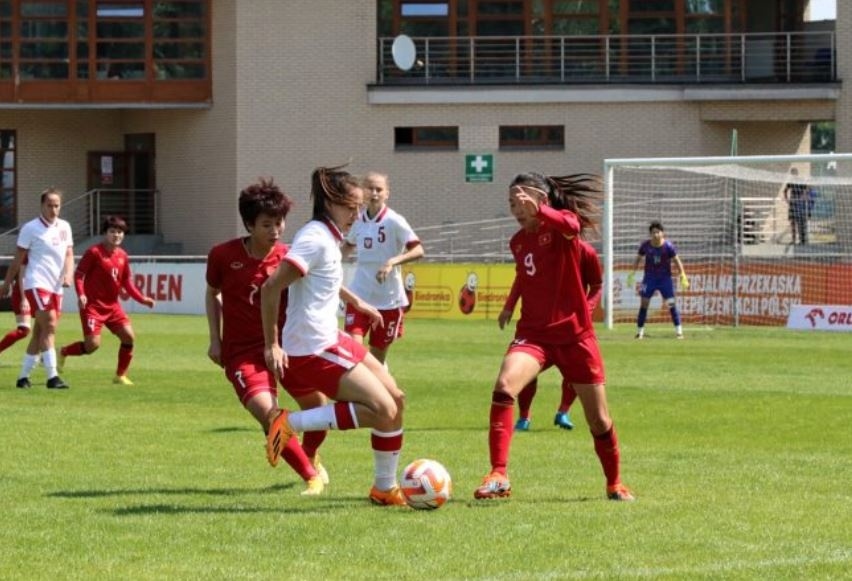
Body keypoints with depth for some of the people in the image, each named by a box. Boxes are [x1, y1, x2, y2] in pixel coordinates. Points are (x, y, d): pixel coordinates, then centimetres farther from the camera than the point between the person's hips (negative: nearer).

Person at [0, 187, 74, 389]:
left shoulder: (65, 227, 11)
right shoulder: (30, 228, -5)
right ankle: (52, 376, -19)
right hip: (37, 283, -6)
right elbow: (18, 259, 0)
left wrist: (68, 274, -7)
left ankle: (24, 376, 16)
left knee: (39, 332, 8)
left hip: (56, 287, 6)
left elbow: (69, 255, 12)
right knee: (49, 327, -17)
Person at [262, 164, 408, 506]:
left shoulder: (328, 237, 12)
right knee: (383, 411, -17)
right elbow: (271, 287, -25)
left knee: (395, 399, 11)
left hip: (329, 340, 10)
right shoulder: (315, 239, -18)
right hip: (313, 351, -10)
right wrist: (272, 345, -21)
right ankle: (291, 424, -12)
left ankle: (385, 488, 21)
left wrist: (355, 302, 41)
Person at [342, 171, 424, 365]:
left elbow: (418, 250, -21)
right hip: (360, 295, 2)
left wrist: (393, 262, -34)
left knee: (377, 356, 9)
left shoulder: (394, 221, -11)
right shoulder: (358, 221, 2)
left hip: (388, 299, -2)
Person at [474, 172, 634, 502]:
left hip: (575, 335, -3)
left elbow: (571, 225, -36)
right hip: (533, 334, 3)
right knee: (503, 385, -28)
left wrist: (538, 210, -55)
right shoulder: (517, 242, 8)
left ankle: (615, 484, 33)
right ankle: (498, 475, -30)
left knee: (599, 421, 7)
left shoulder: (561, 227, -9)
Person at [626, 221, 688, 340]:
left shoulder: (668, 246, -12)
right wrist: (632, 273, 5)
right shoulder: (645, 245, -6)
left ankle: (679, 331, 4)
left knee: (671, 303, -5)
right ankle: (639, 331, 6)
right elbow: (638, 259, 8)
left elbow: (677, 261, -5)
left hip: (665, 278, -1)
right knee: (644, 303, -3)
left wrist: (683, 276, -11)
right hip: (649, 278, 1)